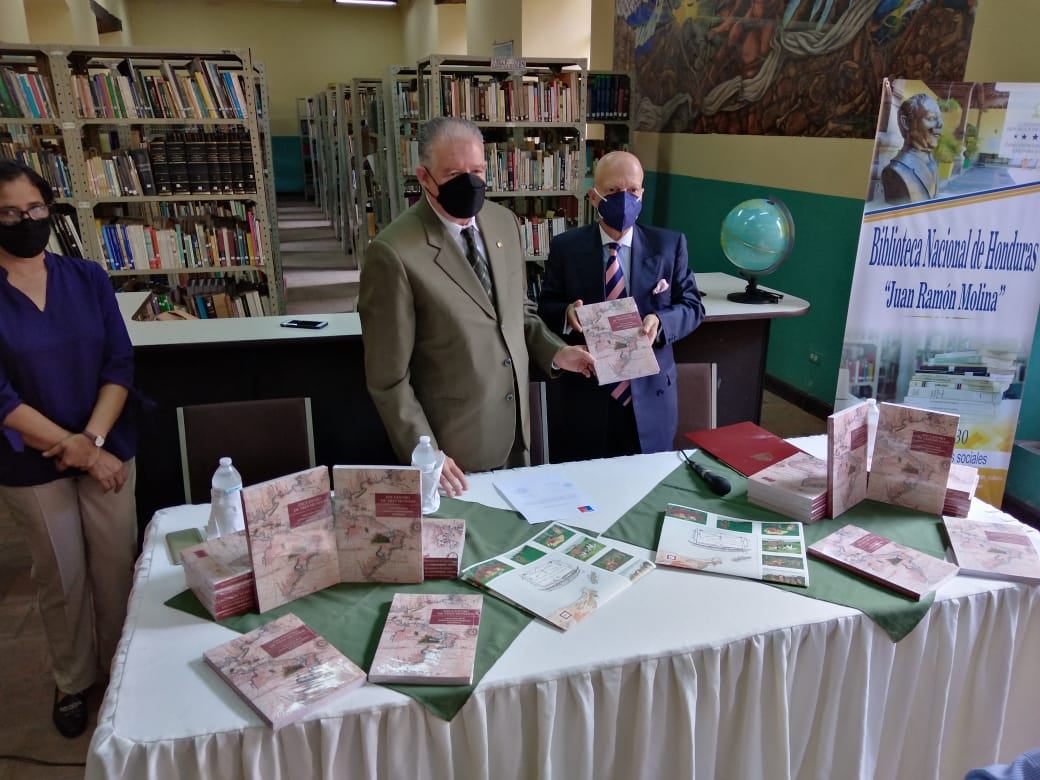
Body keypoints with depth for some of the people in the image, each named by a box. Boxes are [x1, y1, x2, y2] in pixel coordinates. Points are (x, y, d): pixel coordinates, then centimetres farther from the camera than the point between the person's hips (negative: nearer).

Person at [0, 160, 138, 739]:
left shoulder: (88, 279, -2)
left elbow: (121, 363, -4)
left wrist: (93, 439, -16)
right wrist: (75, 449, -16)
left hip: (109, 450, 2)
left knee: (117, 565, 11)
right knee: (62, 576, 12)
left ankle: (121, 667, 34)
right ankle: (73, 682, 34)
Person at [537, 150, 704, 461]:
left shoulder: (669, 244, 2)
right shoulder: (565, 247, 0)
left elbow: (692, 305, 3)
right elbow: (545, 308, 4)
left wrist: (661, 321, -18)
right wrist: (566, 313, -19)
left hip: (650, 394, 1)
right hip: (583, 397, -1)